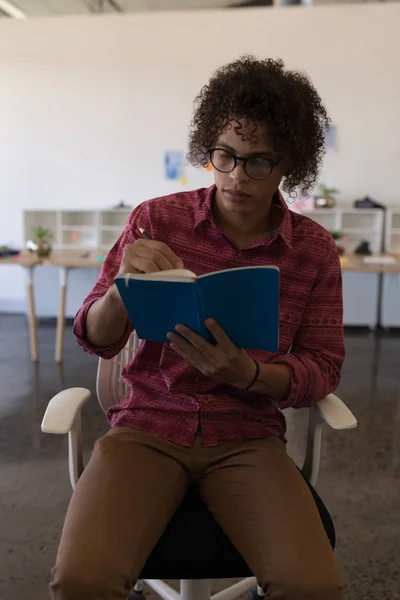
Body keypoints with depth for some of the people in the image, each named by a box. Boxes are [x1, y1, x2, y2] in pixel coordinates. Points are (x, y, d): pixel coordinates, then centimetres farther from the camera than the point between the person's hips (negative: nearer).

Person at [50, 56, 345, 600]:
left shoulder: (315, 249, 0)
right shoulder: (156, 220, -2)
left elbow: (323, 369, 2)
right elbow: (95, 339, 1)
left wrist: (247, 373, -19)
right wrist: (122, 288, -24)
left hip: (248, 438, 1)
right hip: (148, 426, 0)